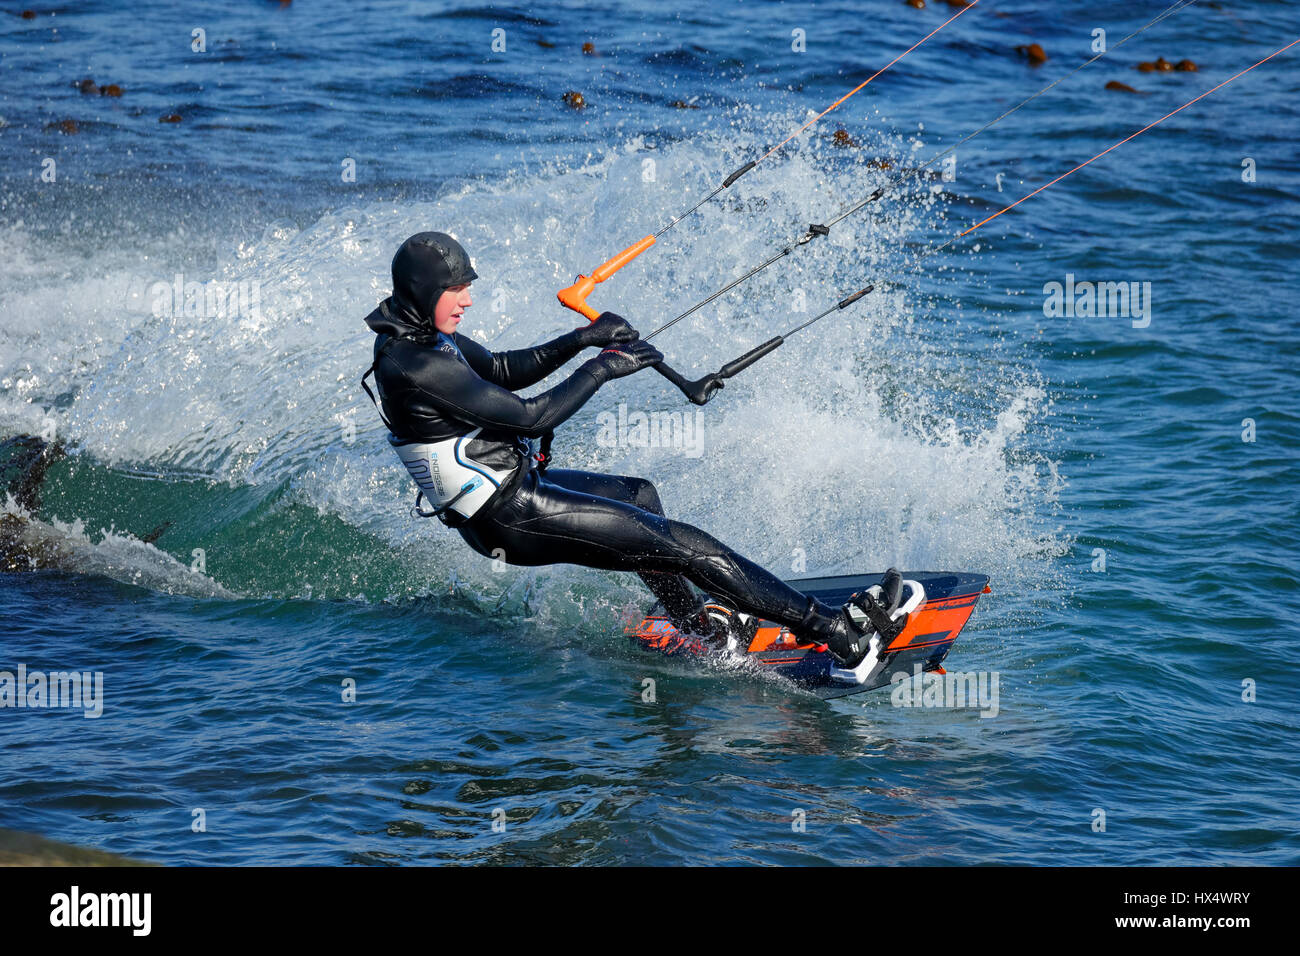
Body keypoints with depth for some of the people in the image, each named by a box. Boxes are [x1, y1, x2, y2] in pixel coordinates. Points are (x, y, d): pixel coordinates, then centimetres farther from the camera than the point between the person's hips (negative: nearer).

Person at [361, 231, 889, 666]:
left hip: (511, 485, 11)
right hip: (513, 519, -11)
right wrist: (602, 368, -13)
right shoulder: (416, 368, -26)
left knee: (639, 495, 32)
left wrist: (581, 340, 3)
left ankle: (695, 622, 44)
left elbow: (502, 370, 16)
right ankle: (834, 633, -9)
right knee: (684, 544, -10)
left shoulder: (416, 332, 4)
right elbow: (530, 417, -24)